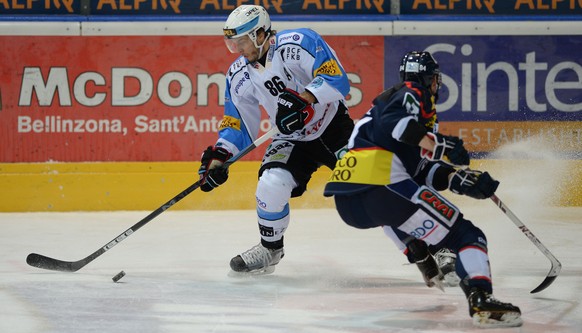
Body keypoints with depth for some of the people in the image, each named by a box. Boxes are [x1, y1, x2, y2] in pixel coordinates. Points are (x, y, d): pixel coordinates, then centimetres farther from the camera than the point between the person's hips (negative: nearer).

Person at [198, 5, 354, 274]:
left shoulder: (299, 43, -20)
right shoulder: (239, 76, -2)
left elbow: (336, 79, -27)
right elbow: (237, 123, 6)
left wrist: (303, 99, -40)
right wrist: (218, 157, -7)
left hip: (334, 127, -4)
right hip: (292, 139, 4)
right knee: (271, 186, -20)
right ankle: (270, 248, 5)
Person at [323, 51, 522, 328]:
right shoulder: (412, 93, 9)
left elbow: (423, 169, 27)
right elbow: (393, 121, -16)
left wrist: (460, 179, 15)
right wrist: (437, 144, -17)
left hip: (345, 201, 9)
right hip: (380, 185, -9)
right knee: (465, 235, -9)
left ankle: (429, 269, 39)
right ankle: (481, 300, -30)